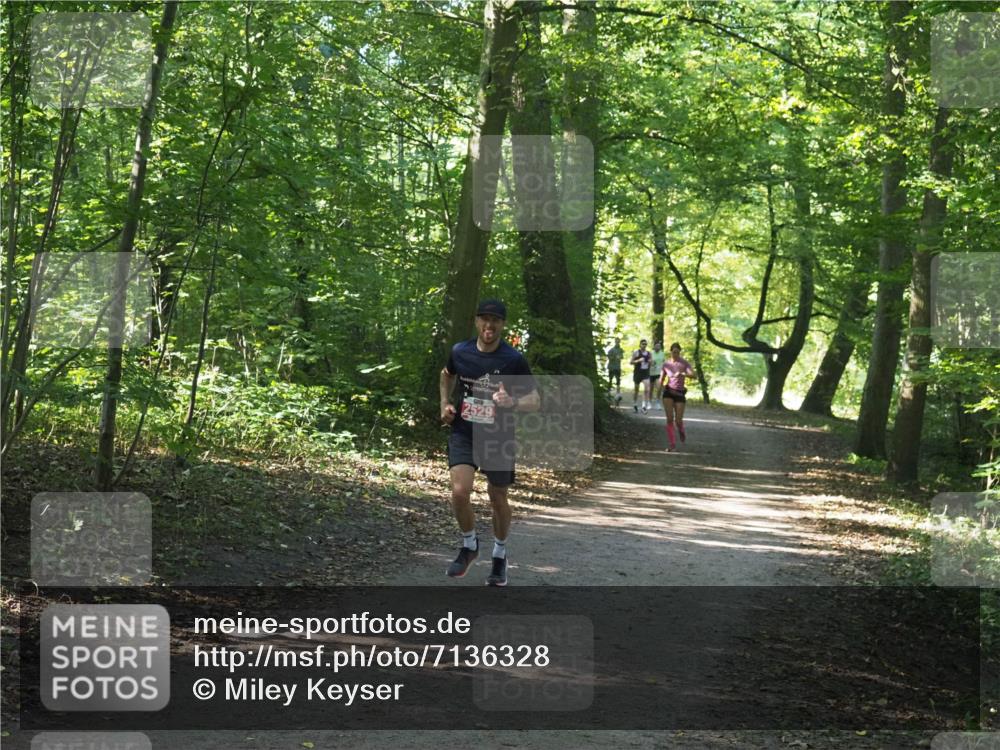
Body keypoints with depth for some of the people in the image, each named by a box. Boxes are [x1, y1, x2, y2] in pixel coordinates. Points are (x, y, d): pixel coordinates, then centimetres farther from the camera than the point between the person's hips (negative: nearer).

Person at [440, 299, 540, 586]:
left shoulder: (514, 360, -14)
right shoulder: (460, 352, -5)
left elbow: (535, 401, -10)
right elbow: (447, 375, 20)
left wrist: (512, 402, -30)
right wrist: (445, 404, 6)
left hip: (499, 437, -1)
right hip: (463, 433, 1)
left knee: (498, 499, 10)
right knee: (459, 492, -16)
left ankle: (500, 555, 35)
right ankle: (469, 546, 12)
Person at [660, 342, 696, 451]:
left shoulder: (685, 363, -4)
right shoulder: (665, 364, 4)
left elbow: (694, 375, -19)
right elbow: (661, 382, 10)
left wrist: (682, 374, -36)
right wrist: (663, 386, -15)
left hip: (679, 394, -1)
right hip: (668, 393, 1)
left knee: (678, 421, -5)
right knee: (670, 418, -15)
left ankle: (681, 430, 34)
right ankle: (672, 445, -10)